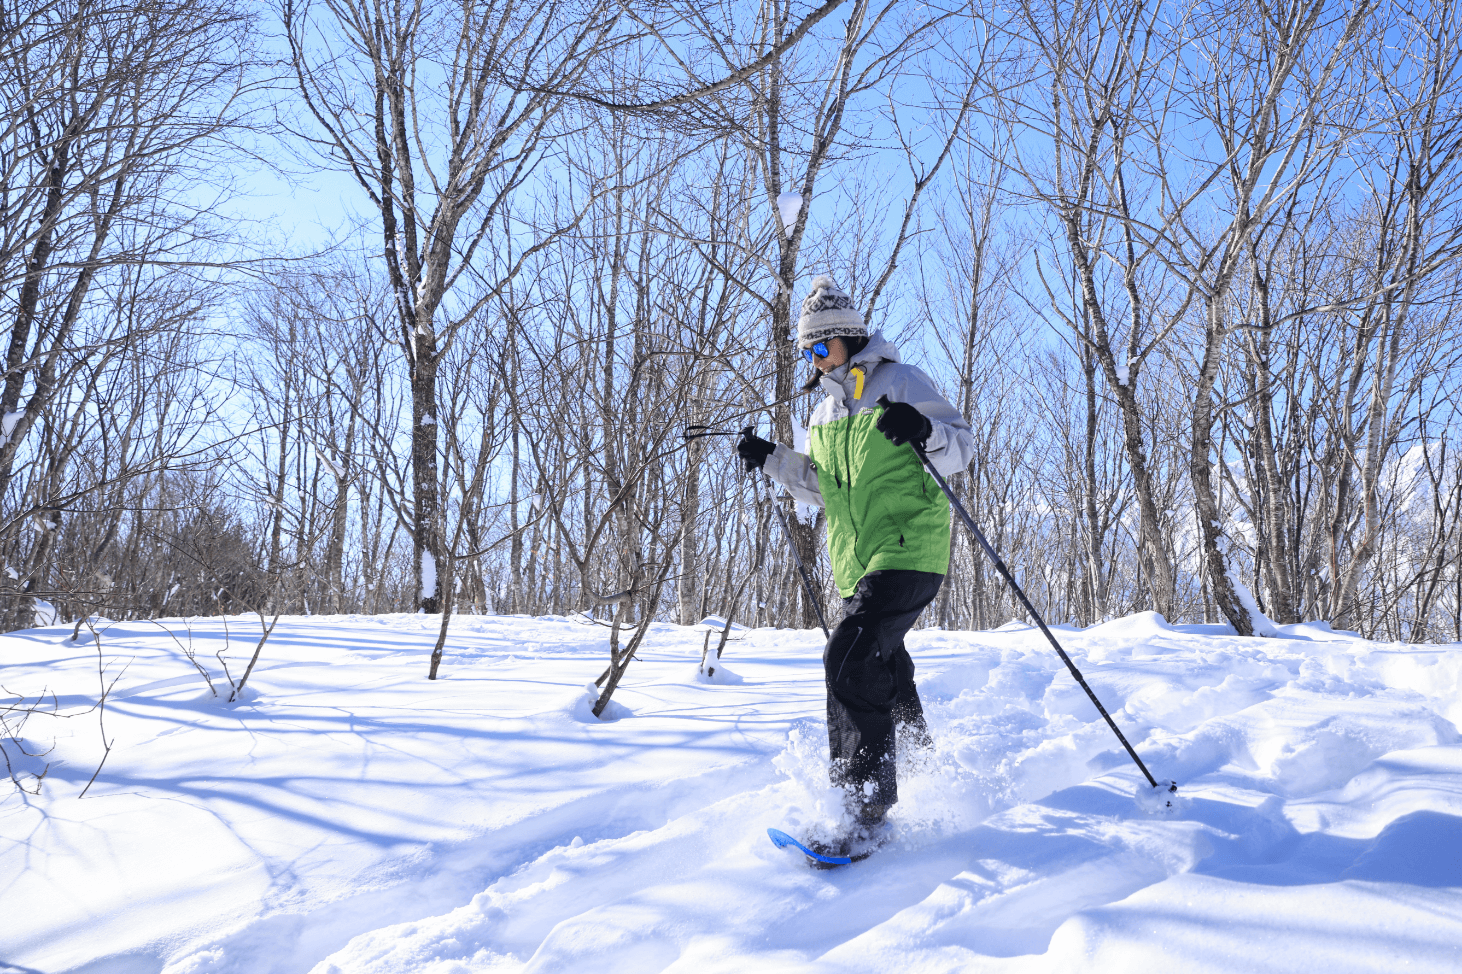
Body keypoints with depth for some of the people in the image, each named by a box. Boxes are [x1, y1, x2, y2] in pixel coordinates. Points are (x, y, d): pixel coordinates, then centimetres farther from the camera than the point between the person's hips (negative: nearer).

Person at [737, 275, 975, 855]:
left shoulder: (901, 383, -3)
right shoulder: (826, 413, 19)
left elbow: (961, 448, -6)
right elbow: (821, 489, 21)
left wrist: (925, 430, -27)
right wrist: (771, 459, 8)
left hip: (910, 551, -8)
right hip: (858, 565, 8)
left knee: (851, 658, -22)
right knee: (881, 667, 21)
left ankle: (865, 805, -15)